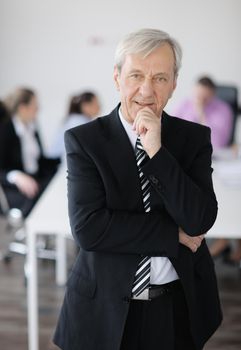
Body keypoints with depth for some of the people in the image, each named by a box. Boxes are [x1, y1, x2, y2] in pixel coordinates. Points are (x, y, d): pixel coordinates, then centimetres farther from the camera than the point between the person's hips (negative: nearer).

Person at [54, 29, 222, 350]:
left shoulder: (195, 137, -2)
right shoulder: (83, 140, -8)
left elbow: (200, 221, -14)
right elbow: (88, 228, -18)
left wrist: (157, 151, -21)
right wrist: (175, 234, -15)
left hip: (180, 308, 2)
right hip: (105, 308, -2)